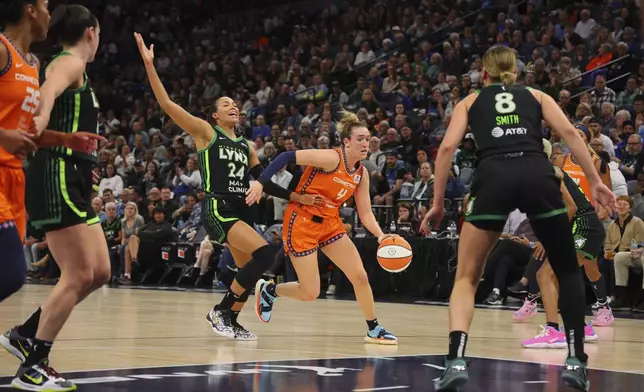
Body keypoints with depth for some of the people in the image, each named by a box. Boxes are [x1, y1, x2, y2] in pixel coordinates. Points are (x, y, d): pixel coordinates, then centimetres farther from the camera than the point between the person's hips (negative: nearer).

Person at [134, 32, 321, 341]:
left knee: (247, 270, 9)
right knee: (264, 254, -22)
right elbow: (166, 103, -7)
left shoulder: (246, 146, 19)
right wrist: (149, 65, -14)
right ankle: (220, 310, -10)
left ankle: (231, 321, 28)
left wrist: (295, 197, 12)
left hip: (241, 209, 7)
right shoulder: (205, 132, 2)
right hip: (218, 208, -7)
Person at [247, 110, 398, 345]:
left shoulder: (361, 174, 3)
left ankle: (373, 329, 16)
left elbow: (365, 213, 4)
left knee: (360, 276, 0)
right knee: (310, 293, -5)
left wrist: (381, 235, -14)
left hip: (330, 224, 7)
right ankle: (269, 290, 23)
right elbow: (287, 157, -22)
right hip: (301, 222, -7)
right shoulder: (331, 159, -20)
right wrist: (260, 182, -29)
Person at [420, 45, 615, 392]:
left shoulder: (471, 101, 25)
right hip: (538, 176, 1)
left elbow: (448, 147, 10)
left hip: (493, 178, -1)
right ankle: (575, 360, 10)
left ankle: (456, 360, -9)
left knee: (466, 277, 11)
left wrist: (438, 202, 14)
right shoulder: (536, 96, 27)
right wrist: (595, 182, 7)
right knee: (568, 270, 19)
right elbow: (569, 133, 10)